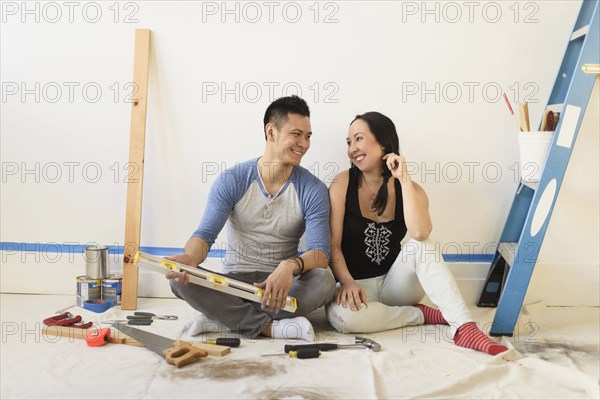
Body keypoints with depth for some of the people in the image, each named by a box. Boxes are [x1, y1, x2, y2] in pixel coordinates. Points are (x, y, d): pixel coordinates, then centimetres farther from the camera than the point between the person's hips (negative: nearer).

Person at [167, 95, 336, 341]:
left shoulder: (313, 190, -5)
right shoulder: (231, 180, -4)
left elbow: (320, 253, -14)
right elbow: (206, 233, -11)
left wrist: (291, 266, -38)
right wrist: (190, 257, -37)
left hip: (282, 286, 0)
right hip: (234, 282, 0)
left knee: (324, 280, -31)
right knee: (181, 279, -27)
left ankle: (224, 317, -23)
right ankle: (271, 327, -26)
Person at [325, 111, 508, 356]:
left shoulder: (410, 189, -1)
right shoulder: (343, 184, -5)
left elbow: (420, 233, -24)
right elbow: (333, 244, -10)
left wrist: (404, 178, -19)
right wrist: (347, 282, -26)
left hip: (394, 283, 1)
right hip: (356, 285, -1)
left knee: (420, 247, -29)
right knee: (341, 316, -35)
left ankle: (463, 327, -34)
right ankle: (423, 314, -14)